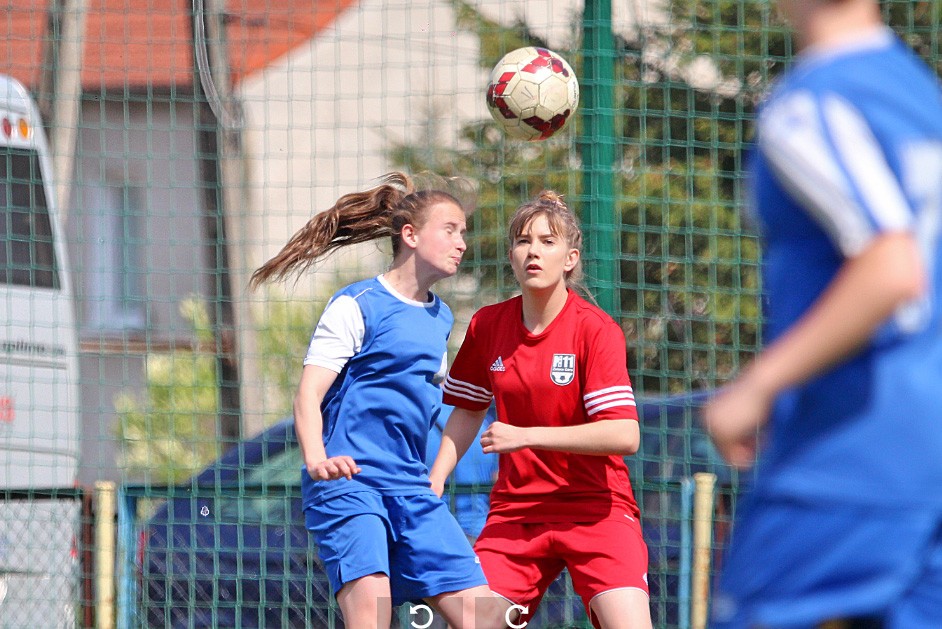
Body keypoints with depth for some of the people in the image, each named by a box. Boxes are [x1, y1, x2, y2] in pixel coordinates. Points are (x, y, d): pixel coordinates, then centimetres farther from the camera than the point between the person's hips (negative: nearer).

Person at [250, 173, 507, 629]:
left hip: (411, 492, 7)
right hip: (348, 483, -7)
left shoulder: (440, 318, 16)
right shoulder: (357, 305, -5)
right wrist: (316, 459, -30)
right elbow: (308, 394, -12)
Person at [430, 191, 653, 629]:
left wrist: (526, 436, -22)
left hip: (595, 509, -4)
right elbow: (468, 412, 21)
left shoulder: (595, 329, -11)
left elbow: (624, 436, -20)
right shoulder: (487, 326, 4)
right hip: (515, 509, 4)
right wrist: (434, 481, 9)